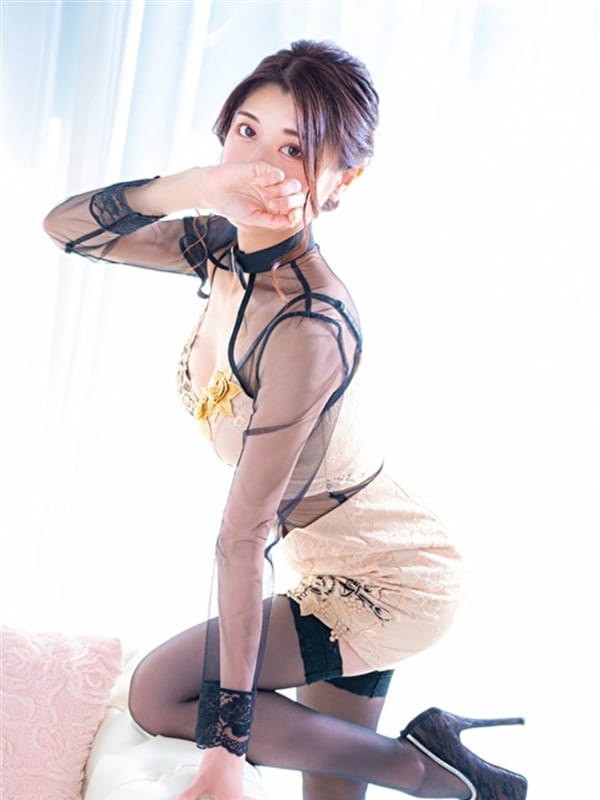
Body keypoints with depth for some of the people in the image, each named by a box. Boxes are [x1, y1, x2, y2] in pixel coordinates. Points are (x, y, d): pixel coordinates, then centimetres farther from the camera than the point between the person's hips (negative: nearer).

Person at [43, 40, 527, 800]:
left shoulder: (305, 326, -32)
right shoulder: (222, 245, -8)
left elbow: (242, 536, -30)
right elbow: (65, 227, -8)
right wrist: (191, 184, -27)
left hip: (382, 581, -8)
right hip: (368, 561, 8)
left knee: (158, 694, -8)